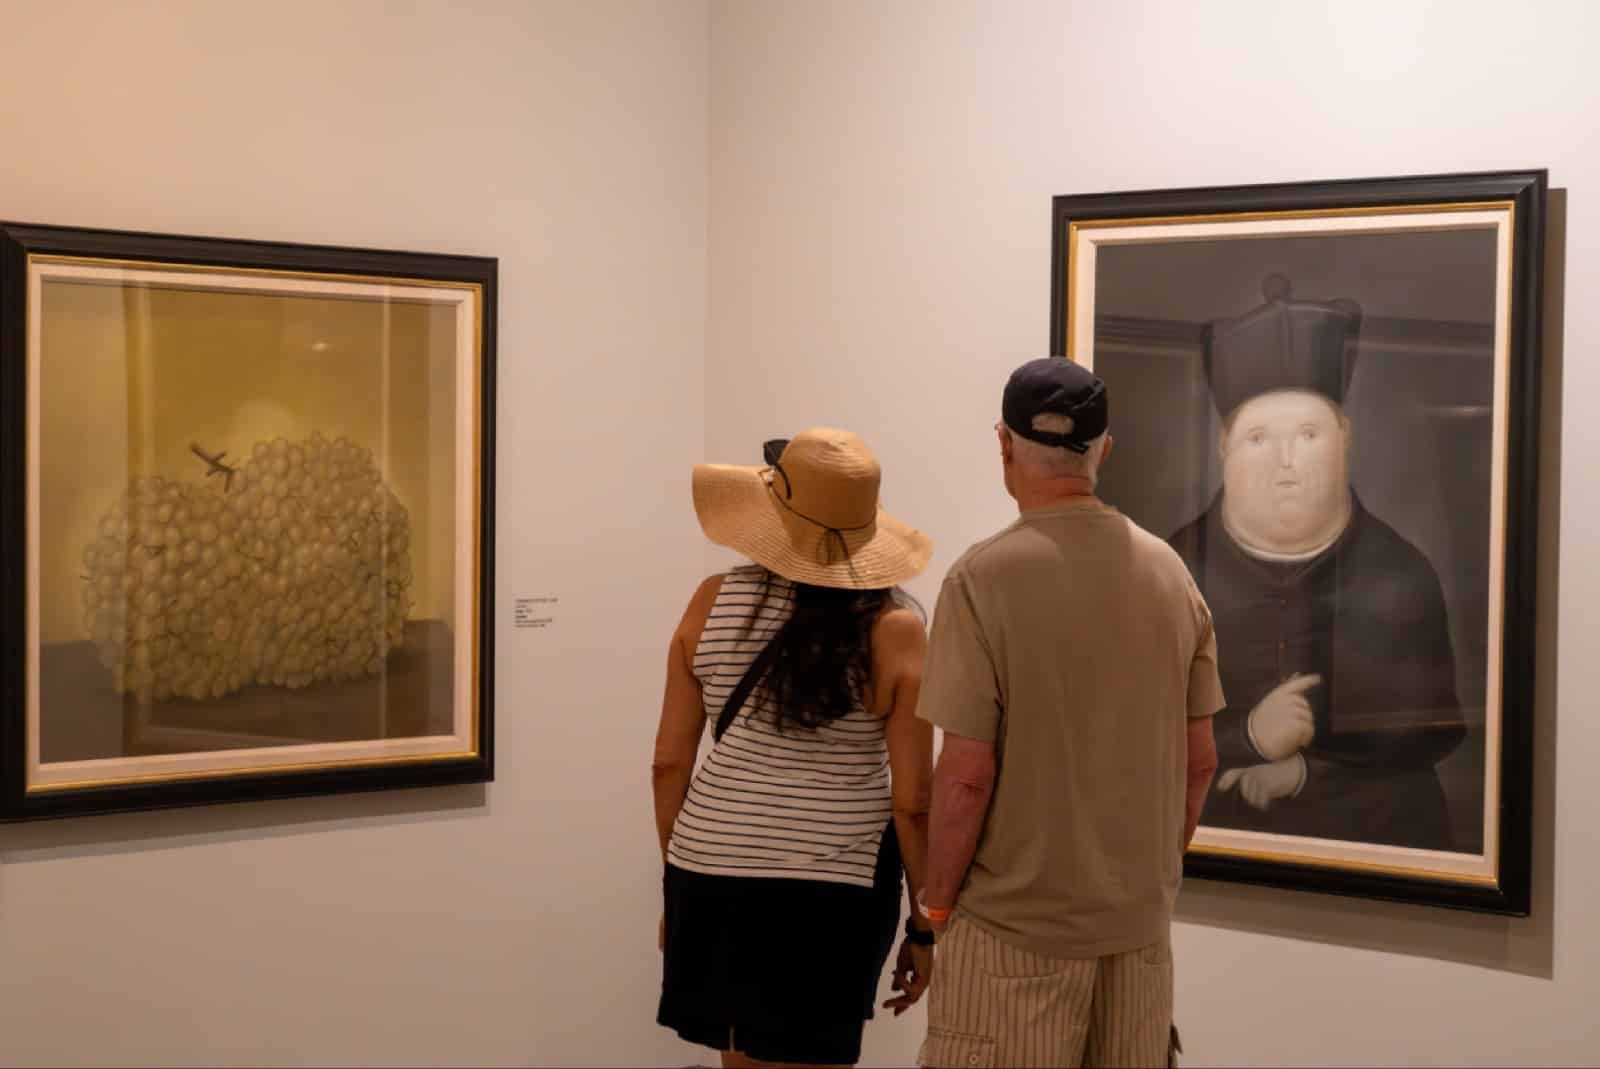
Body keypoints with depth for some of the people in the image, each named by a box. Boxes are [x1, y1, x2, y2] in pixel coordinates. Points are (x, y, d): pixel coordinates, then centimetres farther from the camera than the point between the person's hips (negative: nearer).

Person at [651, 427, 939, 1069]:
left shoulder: (713, 604, -2)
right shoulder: (894, 629, -9)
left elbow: (670, 763, 2)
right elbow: (912, 802, -9)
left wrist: (678, 884, 14)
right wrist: (925, 927, 2)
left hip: (714, 873, 3)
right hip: (835, 890, -3)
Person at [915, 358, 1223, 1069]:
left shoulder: (986, 575, -14)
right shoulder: (1168, 570, 1)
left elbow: (967, 775, -16)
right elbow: (1199, 760, 6)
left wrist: (938, 903, -3)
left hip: (1015, 925, -5)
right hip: (1141, 917, 5)